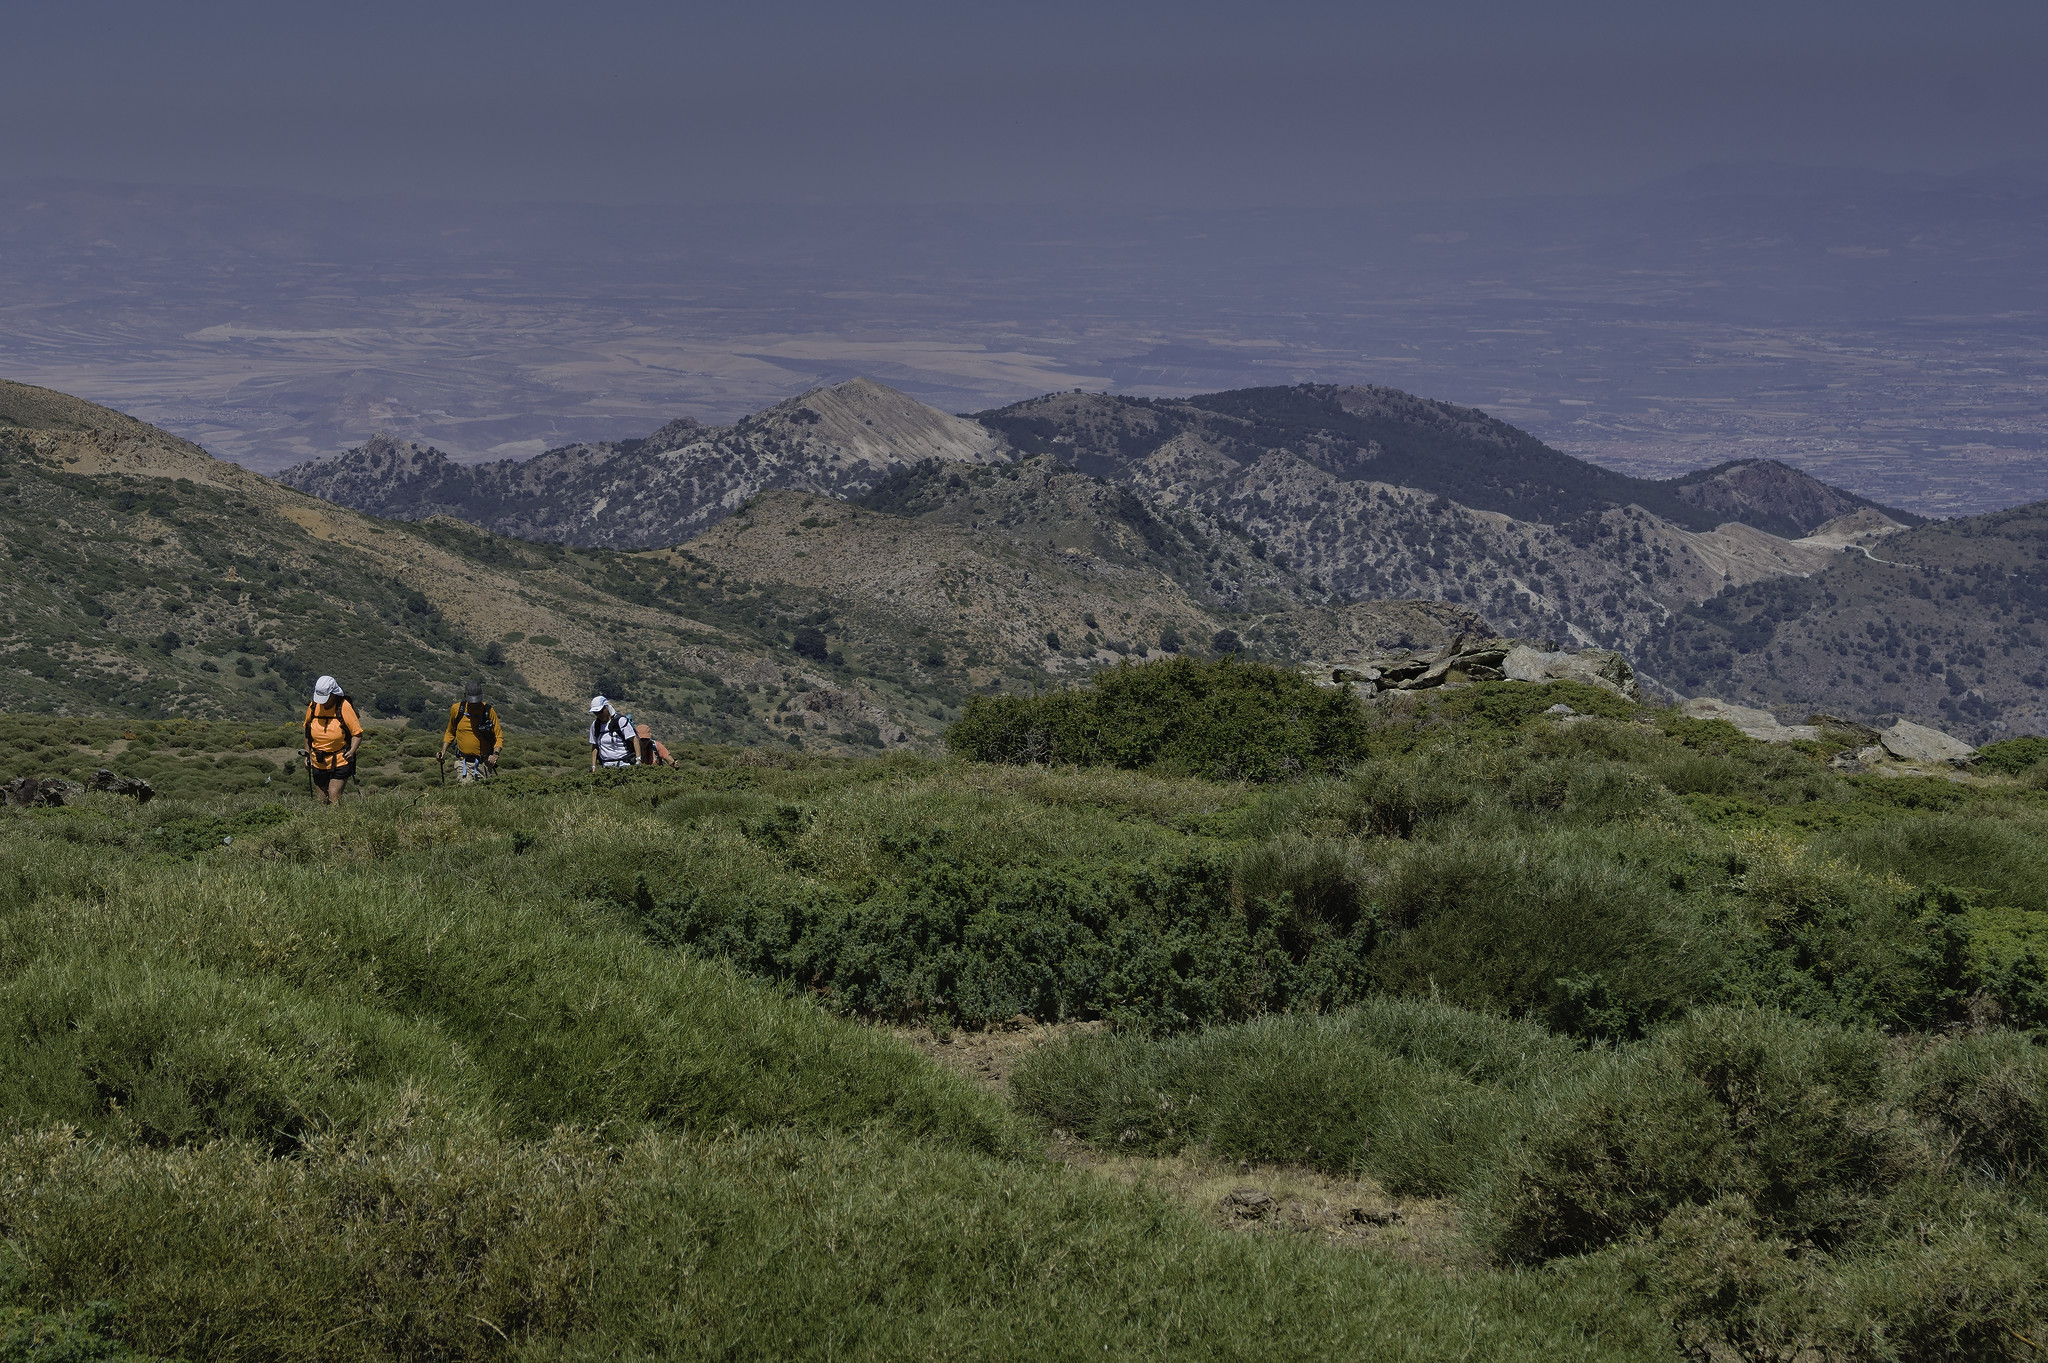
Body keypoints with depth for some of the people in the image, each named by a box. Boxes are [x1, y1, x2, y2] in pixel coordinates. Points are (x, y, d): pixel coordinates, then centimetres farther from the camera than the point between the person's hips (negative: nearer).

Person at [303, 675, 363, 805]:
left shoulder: (344, 707, -13)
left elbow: (357, 733, -9)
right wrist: (307, 755, 16)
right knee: (321, 802, 7)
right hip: (319, 763, 4)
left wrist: (352, 751, -23)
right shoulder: (314, 707, 1)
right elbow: (307, 733, 16)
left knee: (334, 799, -14)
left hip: (340, 762, -4)